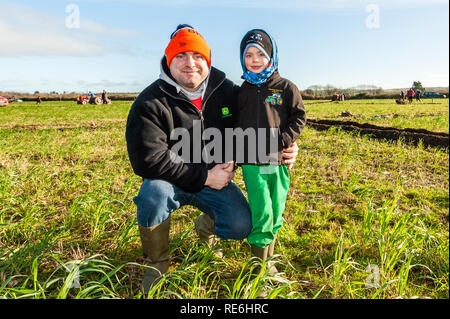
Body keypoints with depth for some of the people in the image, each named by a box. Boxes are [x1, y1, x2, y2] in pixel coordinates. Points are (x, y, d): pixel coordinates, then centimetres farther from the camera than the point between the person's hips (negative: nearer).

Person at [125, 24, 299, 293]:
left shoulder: (227, 91, -3)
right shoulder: (151, 102, -16)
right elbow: (148, 160, -24)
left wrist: (285, 147, -14)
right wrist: (204, 177, -23)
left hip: (217, 179, 3)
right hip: (173, 181, -2)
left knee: (241, 226, -19)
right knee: (154, 193, -35)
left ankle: (205, 226, 21)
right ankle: (157, 262, -5)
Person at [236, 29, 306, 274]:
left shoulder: (286, 88, 4)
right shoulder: (242, 91, 11)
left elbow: (299, 117, 4)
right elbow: (234, 122, 19)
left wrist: (283, 140, -10)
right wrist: (238, 144, 5)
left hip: (279, 160, 0)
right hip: (251, 162, 0)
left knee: (276, 212, 10)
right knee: (261, 211, -6)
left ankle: (269, 258, 30)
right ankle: (259, 263, 9)